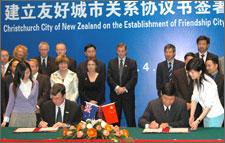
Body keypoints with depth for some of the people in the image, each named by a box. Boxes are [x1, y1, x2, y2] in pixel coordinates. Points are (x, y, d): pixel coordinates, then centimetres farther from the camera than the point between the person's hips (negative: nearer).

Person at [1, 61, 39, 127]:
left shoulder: (35, 83, 2)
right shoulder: (13, 85, -2)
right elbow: (11, 102, 3)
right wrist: (6, 119, 0)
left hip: (31, 116, 1)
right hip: (17, 116, -1)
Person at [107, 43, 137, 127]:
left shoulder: (132, 62, 6)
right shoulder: (111, 62, 10)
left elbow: (134, 78, -4)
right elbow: (109, 78, 0)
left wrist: (125, 88, -15)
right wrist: (117, 87, -15)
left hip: (128, 94, -1)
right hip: (115, 95, 2)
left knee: (130, 119, -2)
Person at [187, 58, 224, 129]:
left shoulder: (209, 83, -25)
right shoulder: (196, 80, -2)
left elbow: (209, 105, -24)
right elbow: (194, 98, -1)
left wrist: (198, 121, -24)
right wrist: (191, 116, -7)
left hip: (215, 116, -7)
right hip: (206, 114, 7)